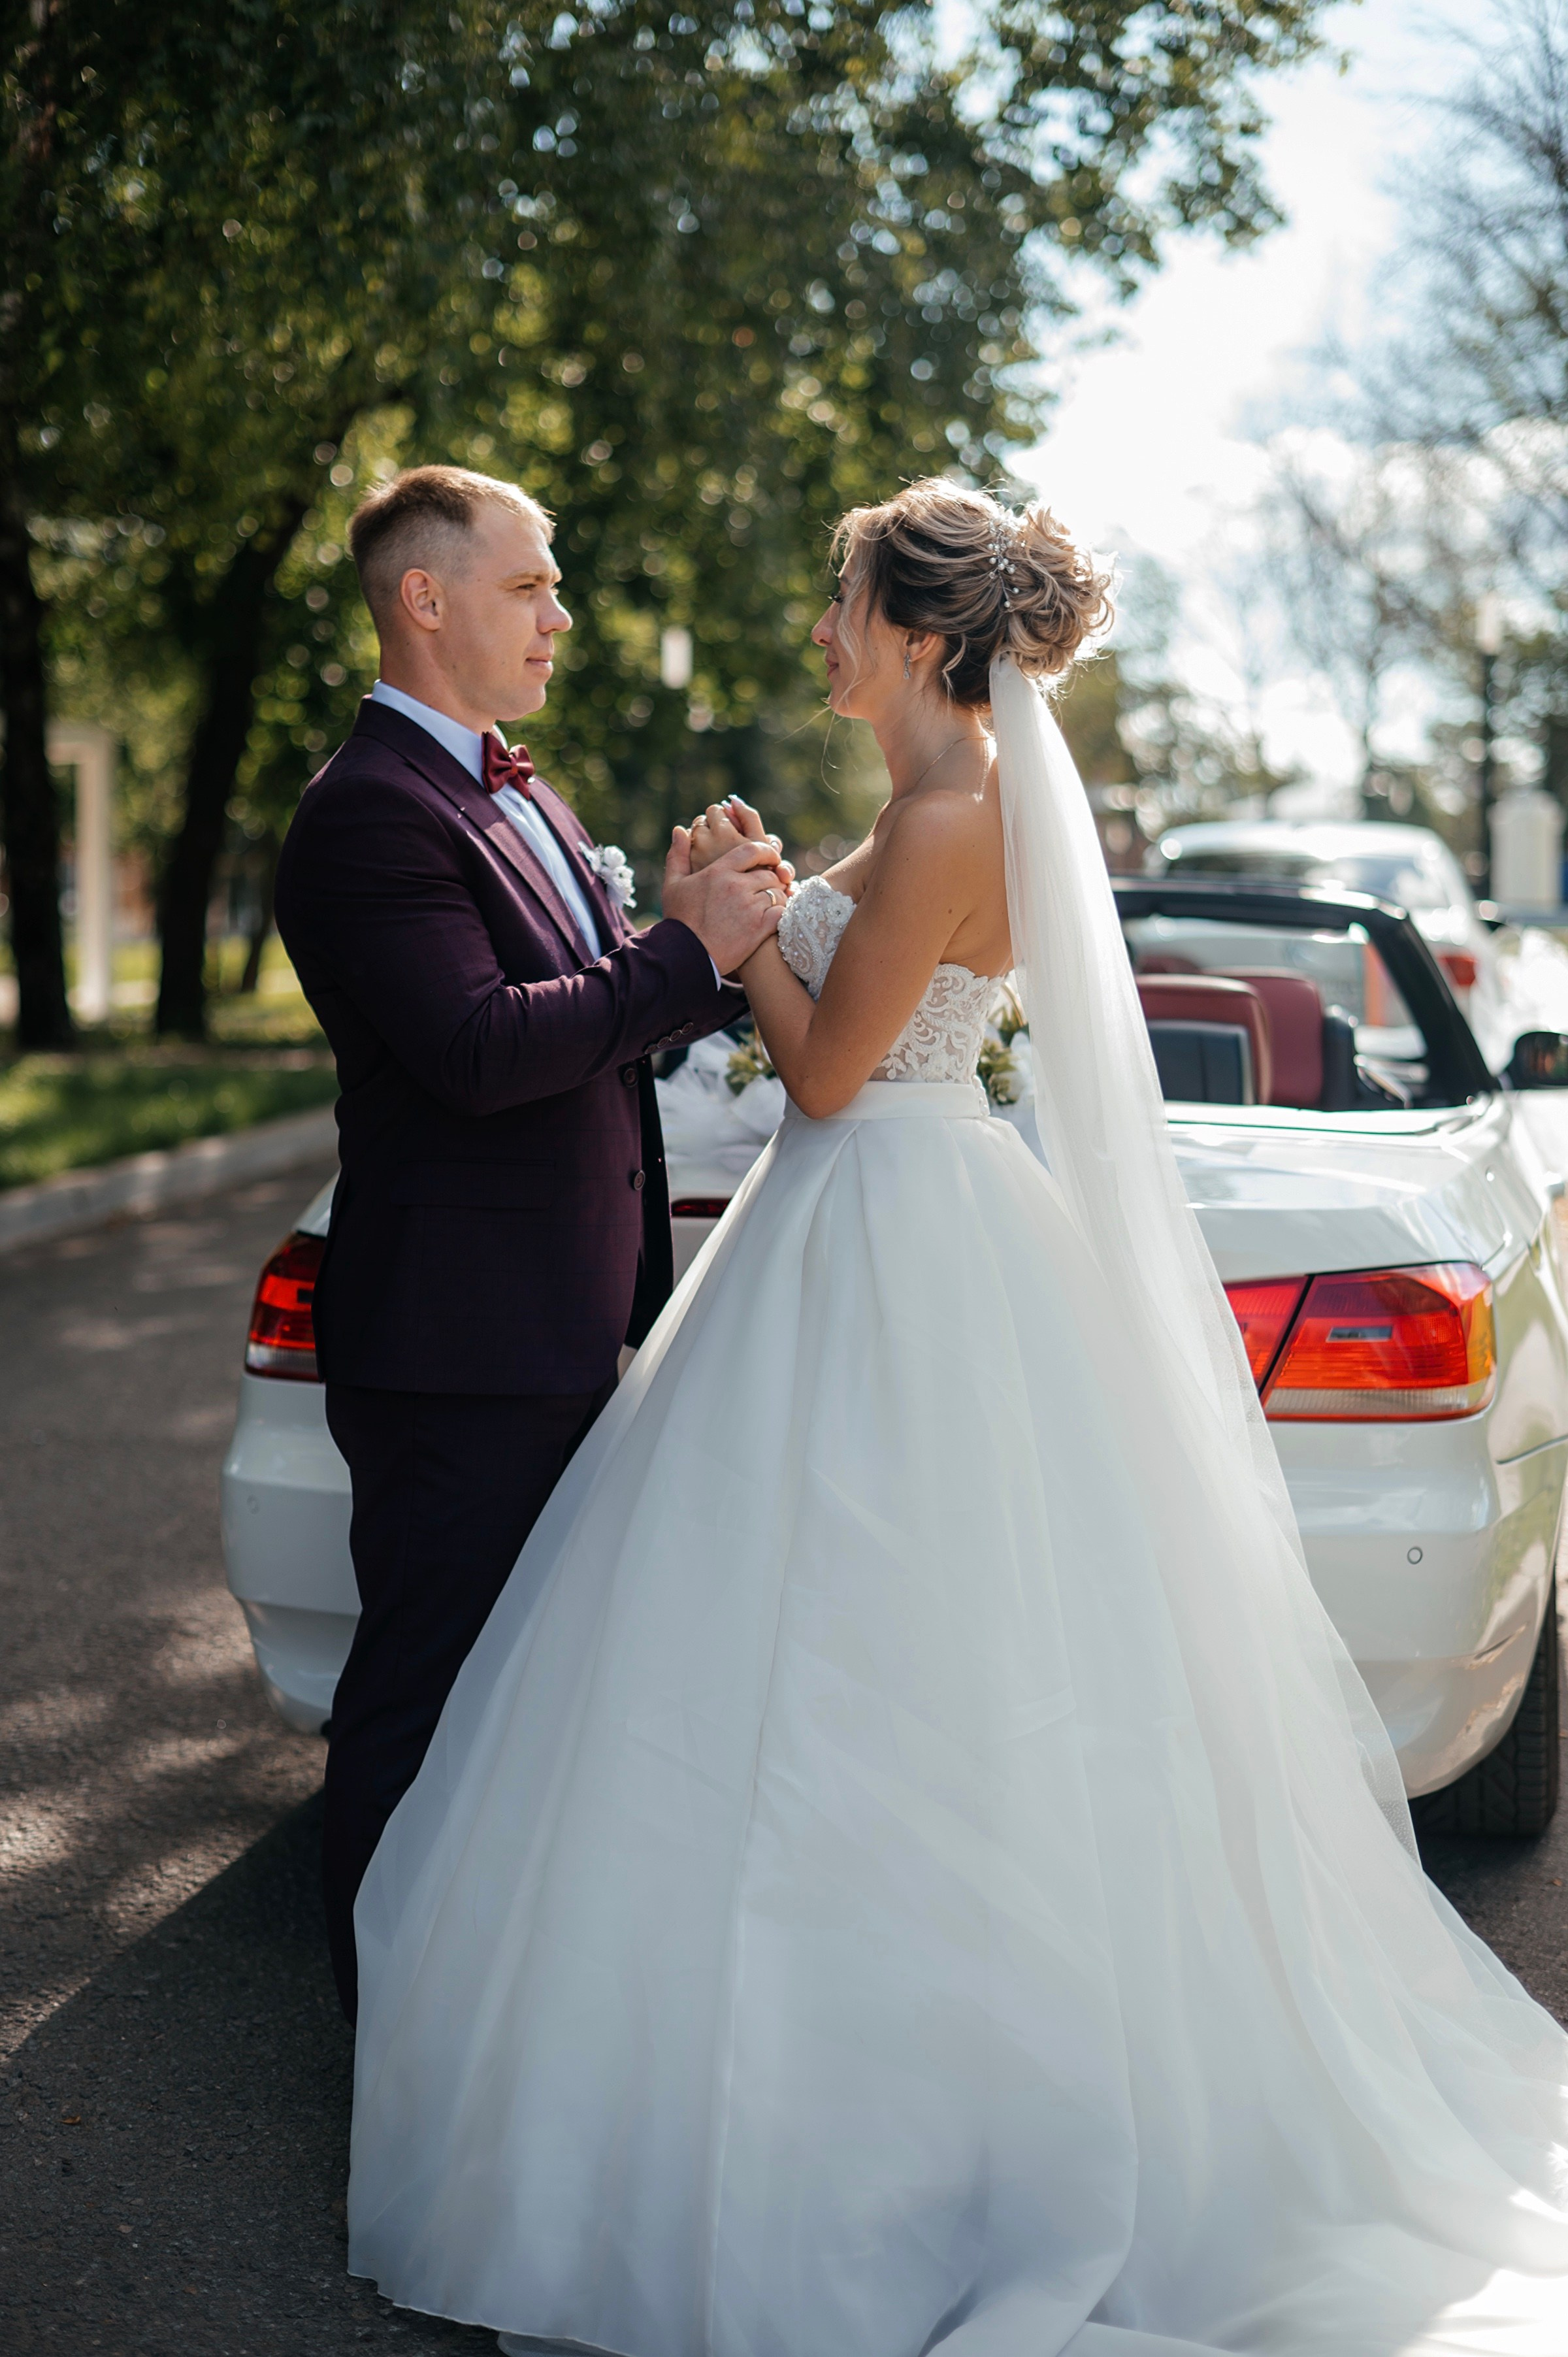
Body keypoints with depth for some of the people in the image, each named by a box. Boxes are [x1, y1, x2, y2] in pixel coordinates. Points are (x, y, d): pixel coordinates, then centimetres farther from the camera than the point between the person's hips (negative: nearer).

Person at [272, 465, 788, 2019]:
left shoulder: (520, 797, 16)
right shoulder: (370, 813, -17)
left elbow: (596, 1010, 18)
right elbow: (480, 1048, -27)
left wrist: (723, 934, 0)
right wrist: (688, 952, -21)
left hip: (559, 1329, 10)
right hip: (457, 1343, -10)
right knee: (425, 1687, 2)